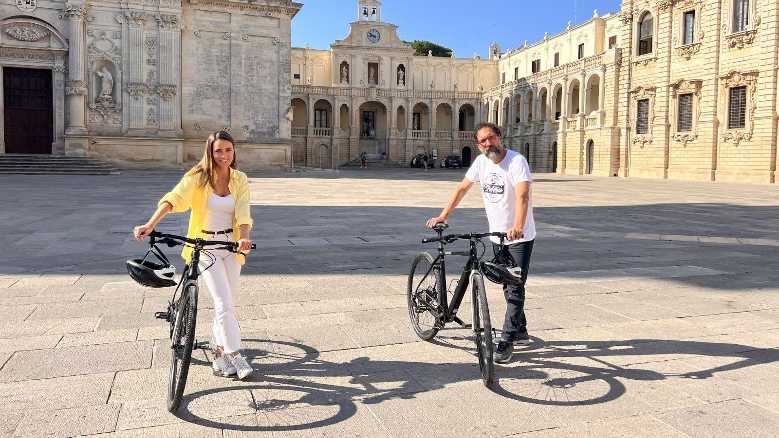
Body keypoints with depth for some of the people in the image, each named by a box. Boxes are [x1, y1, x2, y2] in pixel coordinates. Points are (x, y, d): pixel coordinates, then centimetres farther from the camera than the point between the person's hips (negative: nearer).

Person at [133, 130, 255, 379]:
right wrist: (150, 225, -36)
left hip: (231, 245, 4)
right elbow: (173, 199, -22)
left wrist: (243, 238, -30)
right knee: (224, 303, -11)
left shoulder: (240, 180, 2)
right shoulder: (198, 177, -8)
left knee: (226, 303, 10)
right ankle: (235, 355, 0)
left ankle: (219, 353, 25)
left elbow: (243, 214, -10)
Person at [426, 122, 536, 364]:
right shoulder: (481, 162, -1)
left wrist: (517, 227, -48)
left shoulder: (516, 161, -19)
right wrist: (443, 215, 1)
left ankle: (506, 340, 2)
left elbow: (522, 196, -33)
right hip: (497, 236, 7)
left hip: (520, 237, -6)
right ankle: (520, 330, 34)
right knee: (508, 286, 17)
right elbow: (462, 188, 8)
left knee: (515, 288, -6)